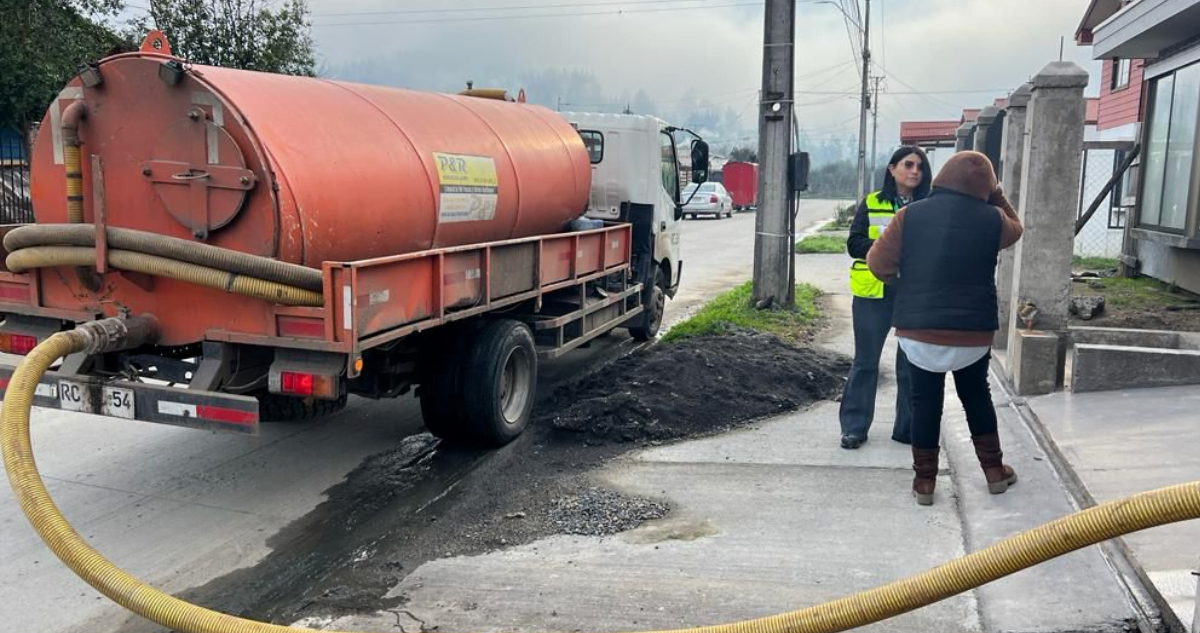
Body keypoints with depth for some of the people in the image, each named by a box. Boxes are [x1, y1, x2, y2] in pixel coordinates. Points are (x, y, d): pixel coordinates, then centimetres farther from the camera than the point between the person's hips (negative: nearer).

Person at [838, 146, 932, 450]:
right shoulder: (871, 204, 4)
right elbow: (854, 244, -1)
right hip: (874, 293, -1)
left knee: (912, 364, 7)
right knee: (865, 361, 5)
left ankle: (908, 428, 20)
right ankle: (854, 427, 14)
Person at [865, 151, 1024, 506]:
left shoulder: (910, 215, -7)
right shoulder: (992, 218, -4)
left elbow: (878, 263, -3)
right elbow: (1014, 229, 21)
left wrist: (900, 282, 16)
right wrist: (996, 196, 20)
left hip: (919, 329, -1)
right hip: (973, 330, 1)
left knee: (925, 402, 10)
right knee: (977, 397, 21)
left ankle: (924, 480, 15)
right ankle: (994, 471, 30)